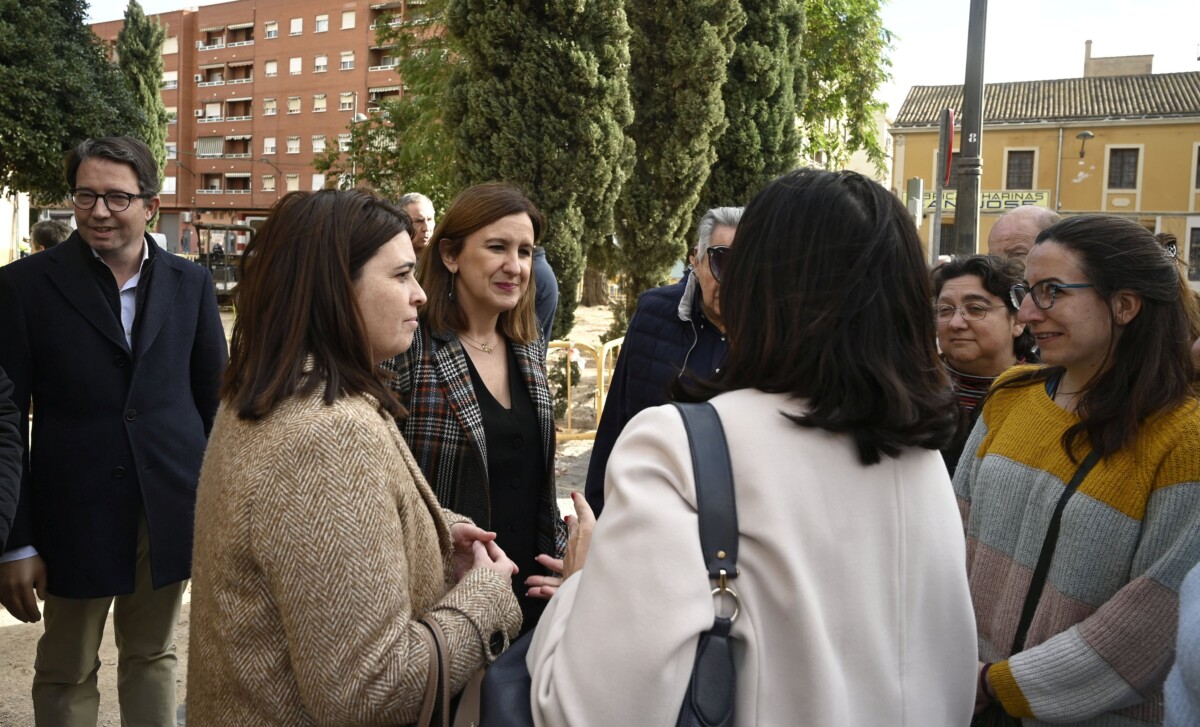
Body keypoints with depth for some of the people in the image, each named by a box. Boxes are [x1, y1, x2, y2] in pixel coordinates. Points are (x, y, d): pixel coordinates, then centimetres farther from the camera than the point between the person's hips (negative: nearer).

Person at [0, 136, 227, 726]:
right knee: (65, 671, 14)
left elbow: (215, 398, 7)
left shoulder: (191, 283, 2)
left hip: (171, 509, 2)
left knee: (153, 655, 18)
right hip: (76, 511, -2)